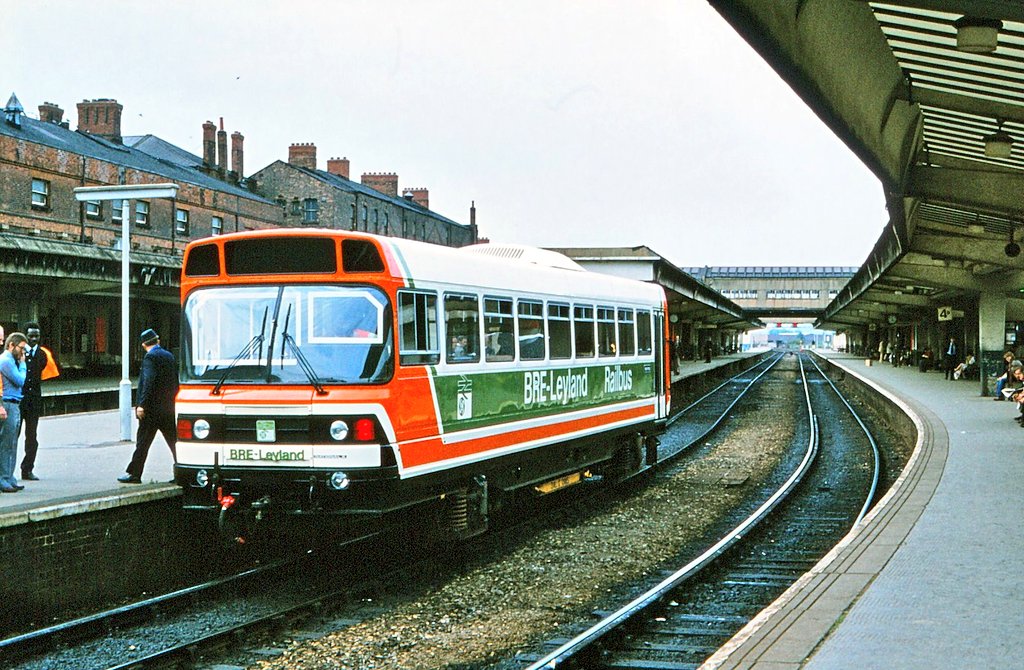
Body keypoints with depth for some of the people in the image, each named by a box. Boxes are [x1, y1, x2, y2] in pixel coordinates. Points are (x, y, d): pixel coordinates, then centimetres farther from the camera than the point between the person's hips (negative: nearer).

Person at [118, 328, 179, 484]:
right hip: (169, 408, 7)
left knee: (142, 442, -1)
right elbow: (175, 382, 13)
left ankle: (134, 474, 3)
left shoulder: (150, 357, -12)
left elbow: (149, 382, -21)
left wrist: (142, 405, -21)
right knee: (173, 441, 10)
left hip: (152, 408, -7)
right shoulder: (169, 356, 10)